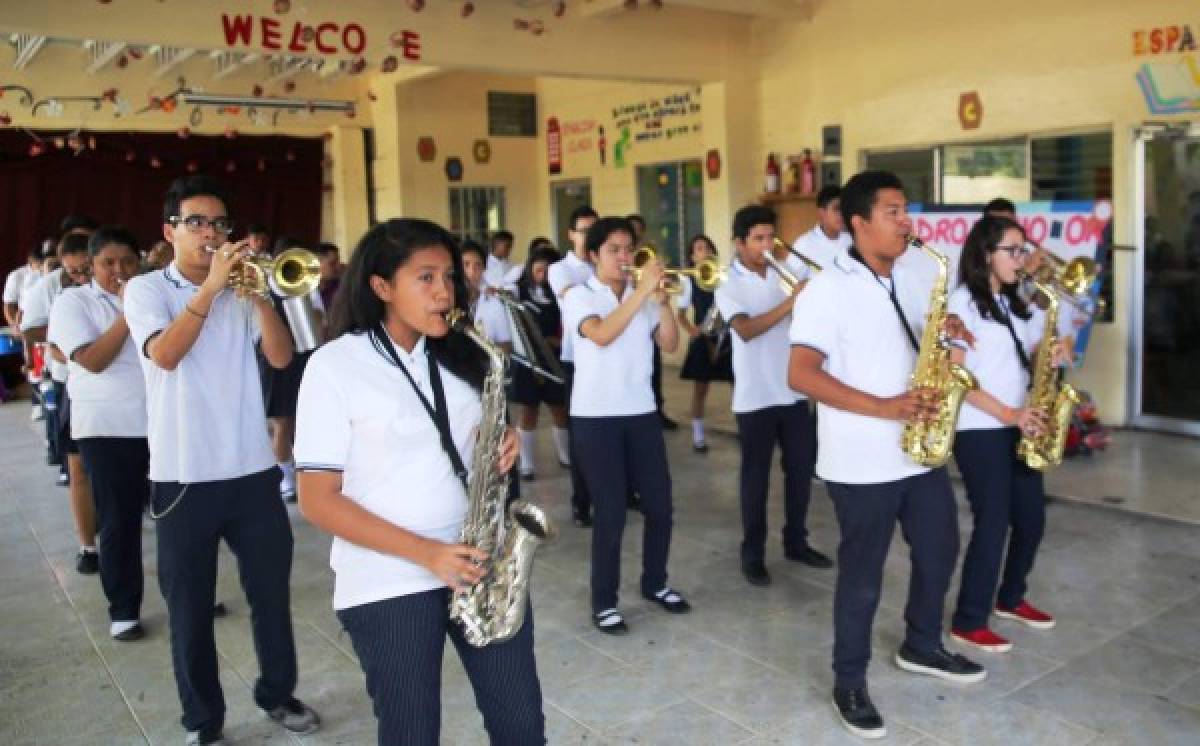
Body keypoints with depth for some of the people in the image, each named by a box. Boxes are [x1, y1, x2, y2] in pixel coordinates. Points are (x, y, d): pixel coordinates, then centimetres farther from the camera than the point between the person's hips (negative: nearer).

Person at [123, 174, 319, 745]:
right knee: (190, 606, 8)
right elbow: (165, 355, -19)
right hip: (184, 474, -3)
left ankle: (277, 693, 33)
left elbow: (280, 357, -4)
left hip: (252, 468, 3)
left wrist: (258, 291, -14)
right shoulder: (146, 288, -1)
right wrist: (212, 286, -22)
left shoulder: (240, 290, 8)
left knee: (272, 591, 13)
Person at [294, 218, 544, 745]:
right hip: (389, 582, -4)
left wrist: (503, 446, -5)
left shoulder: (459, 355, 7)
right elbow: (318, 500, -12)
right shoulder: (335, 365, -9)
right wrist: (425, 552, -20)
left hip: (479, 562, 5)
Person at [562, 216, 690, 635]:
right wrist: (642, 291, -25)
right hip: (596, 417, -5)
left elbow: (670, 344, 2)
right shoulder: (579, 296, -4)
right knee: (611, 513, -3)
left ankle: (655, 583, 30)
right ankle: (604, 602, 13)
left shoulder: (643, 297, 9)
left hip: (641, 412, 5)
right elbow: (601, 335, -24)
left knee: (660, 504, 8)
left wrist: (662, 300, -12)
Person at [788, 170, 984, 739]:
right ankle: (849, 683, 22)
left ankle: (922, 647, 43)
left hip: (921, 452, 8)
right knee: (863, 575, 3)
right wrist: (884, 407, -27)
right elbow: (801, 375, -21)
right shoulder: (828, 289, -14)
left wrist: (948, 336, -3)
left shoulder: (912, 283, 11)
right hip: (862, 464, -8)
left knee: (939, 551, 20)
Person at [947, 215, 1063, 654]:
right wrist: (1008, 414, -18)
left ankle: (1010, 599, 33)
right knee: (993, 524, -5)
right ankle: (968, 621, 8)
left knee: (1031, 518, 12)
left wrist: (1052, 354, -4)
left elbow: (1021, 361, 19)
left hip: (1018, 427, 8)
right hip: (979, 431, -8)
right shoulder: (963, 301, -10)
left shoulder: (1015, 304, 14)